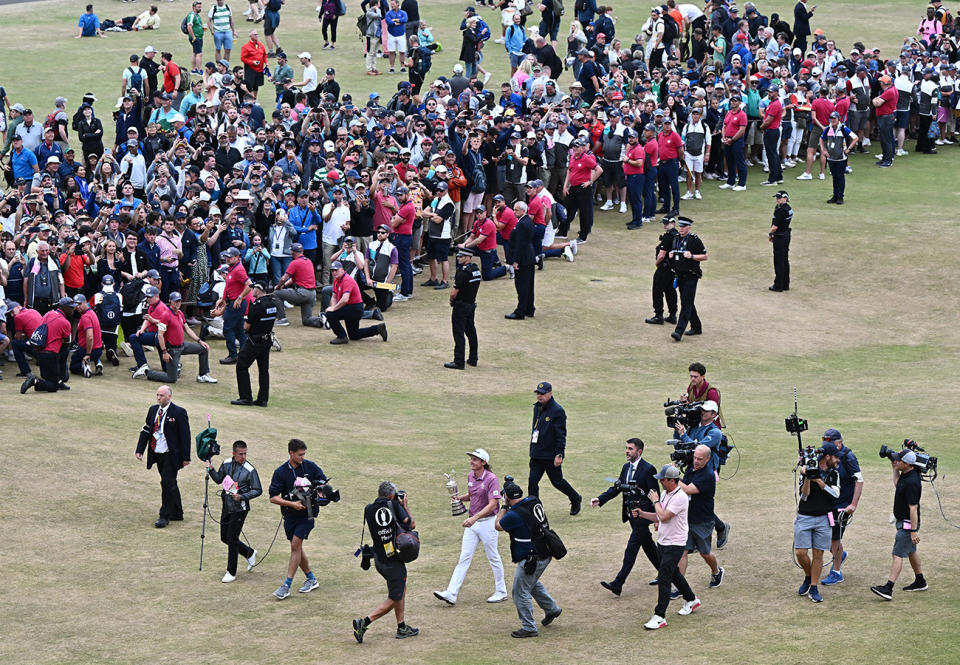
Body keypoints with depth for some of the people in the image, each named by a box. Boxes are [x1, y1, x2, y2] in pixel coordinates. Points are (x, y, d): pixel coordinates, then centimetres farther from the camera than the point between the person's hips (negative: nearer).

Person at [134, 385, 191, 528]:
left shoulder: (179, 413, -10)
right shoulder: (153, 410, 8)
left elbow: (185, 436, -8)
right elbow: (145, 431, 11)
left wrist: (186, 457, -10)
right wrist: (140, 450, 1)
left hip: (171, 455, -6)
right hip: (157, 454, 6)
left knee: (167, 483, -9)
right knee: (170, 484, 14)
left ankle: (165, 516, -1)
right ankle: (177, 514, 25)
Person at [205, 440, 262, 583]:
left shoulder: (250, 470, -14)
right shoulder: (226, 464, 2)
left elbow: (258, 490, -10)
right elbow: (219, 480, 16)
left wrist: (241, 497, -23)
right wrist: (211, 469, -2)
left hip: (239, 509, -6)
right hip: (226, 507, 6)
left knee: (232, 539, -4)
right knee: (224, 538, 14)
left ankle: (231, 572, 8)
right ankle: (250, 553, 36)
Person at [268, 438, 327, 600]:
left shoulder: (310, 466, -3)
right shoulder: (280, 472, -6)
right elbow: (273, 497, -9)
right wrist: (292, 504, -19)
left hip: (307, 513, -3)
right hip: (290, 514, 3)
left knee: (296, 544, -12)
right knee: (296, 549, 9)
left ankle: (287, 585, -11)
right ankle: (311, 579, 28)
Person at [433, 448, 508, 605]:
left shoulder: (491, 479, -17)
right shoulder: (470, 476, 7)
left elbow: (492, 504, -24)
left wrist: (474, 518, -32)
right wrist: (460, 497, 1)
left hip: (487, 522, -7)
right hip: (472, 522, 7)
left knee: (493, 558, 6)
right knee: (464, 557, 1)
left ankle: (501, 592, 21)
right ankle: (451, 594, -6)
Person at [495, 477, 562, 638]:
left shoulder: (514, 515, -24)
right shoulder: (534, 501, -1)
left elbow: (498, 526, -5)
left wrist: (504, 506, 3)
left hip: (531, 558, -9)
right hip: (545, 554, 9)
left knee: (520, 592, 1)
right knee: (532, 583, 31)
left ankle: (529, 628, 4)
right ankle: (552, 608, 42)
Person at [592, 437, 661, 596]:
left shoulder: (648, 469, -16)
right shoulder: (626, 467, 9)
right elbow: (616, 487, 9)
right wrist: (600, 499, -5)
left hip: (642, 516, -8)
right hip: (632, 515, 8)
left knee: (631, 550, -8)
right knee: (648, 546, 19)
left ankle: (618, 584, -10)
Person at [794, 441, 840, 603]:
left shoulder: (834, 474, 5)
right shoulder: (809, 470, -4)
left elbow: (835, 495, -8)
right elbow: (804, 495, -11)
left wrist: (819, 481, -16)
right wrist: (808, 477, -23)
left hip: (823, 519, 2)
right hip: (804, 518, -2)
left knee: (818, 554, 1)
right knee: (800, 552, -7)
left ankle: (813, 588, 8)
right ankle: (808, 578, 20)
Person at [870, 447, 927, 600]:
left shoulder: (912, 482, -27)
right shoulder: (905, 474, 3)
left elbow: (913, 508, -28)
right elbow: (897, 484, 27)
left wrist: (914, 530, -27)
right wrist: (895, 469, 15)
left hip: (908, 523, -10)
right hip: (902, 521, 10)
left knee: (898, 554, -13)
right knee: (911, 551, 21)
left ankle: (888, 588, -17)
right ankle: (920, 582, 35)